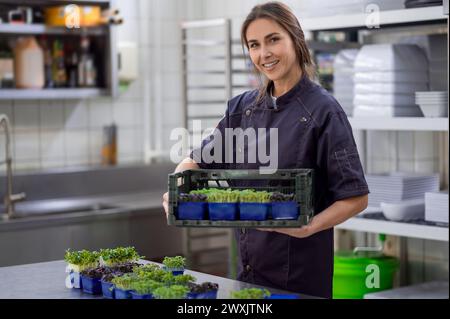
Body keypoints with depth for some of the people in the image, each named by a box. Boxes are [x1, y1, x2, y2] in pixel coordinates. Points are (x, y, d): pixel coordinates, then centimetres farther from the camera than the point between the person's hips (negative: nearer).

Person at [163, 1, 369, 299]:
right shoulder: (243, 107, 5)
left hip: (300, 273, -5)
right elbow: (198, 161, 12)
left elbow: (356, 198, -12)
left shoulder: (323, 111, -12)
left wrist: (309, 227, -26)